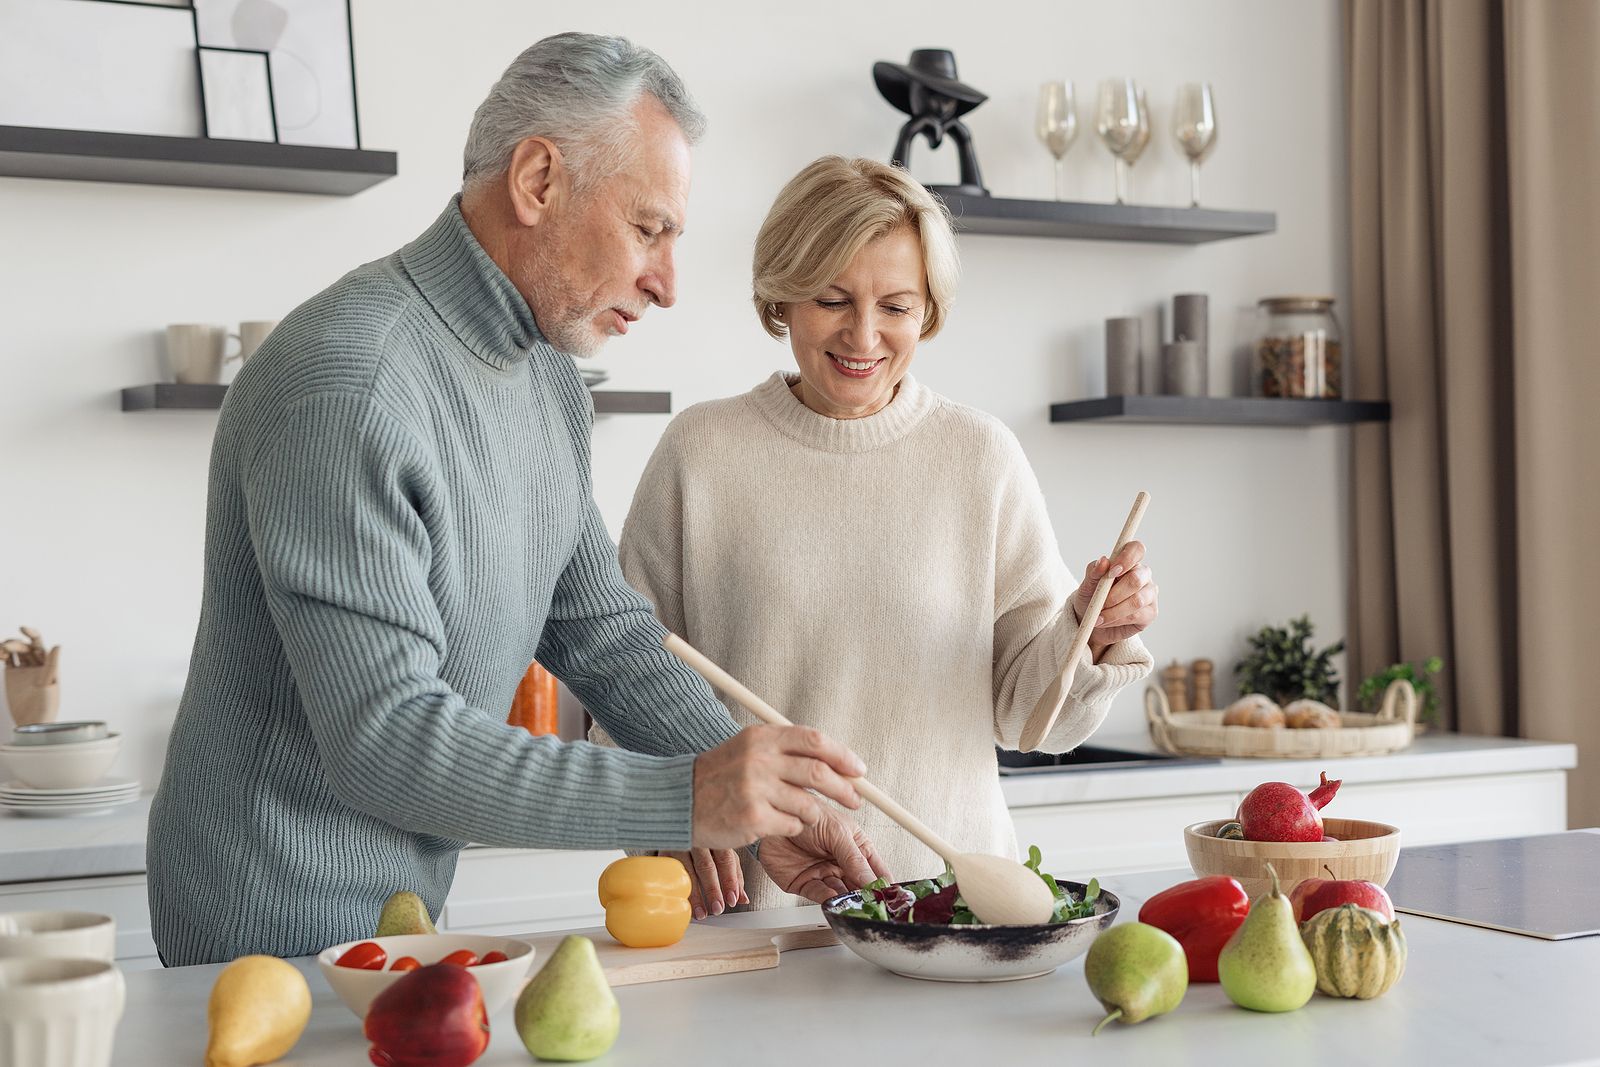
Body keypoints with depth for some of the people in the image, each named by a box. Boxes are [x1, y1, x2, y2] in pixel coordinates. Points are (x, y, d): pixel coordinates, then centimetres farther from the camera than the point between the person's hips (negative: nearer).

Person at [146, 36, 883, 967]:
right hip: (284, 933, -8)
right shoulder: (348, 386, -26)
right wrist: (686, 798, -31)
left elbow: (602, 630, 9)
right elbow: (383, 738, -29)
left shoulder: (551, 384, 6)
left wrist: (767, 798, -4)